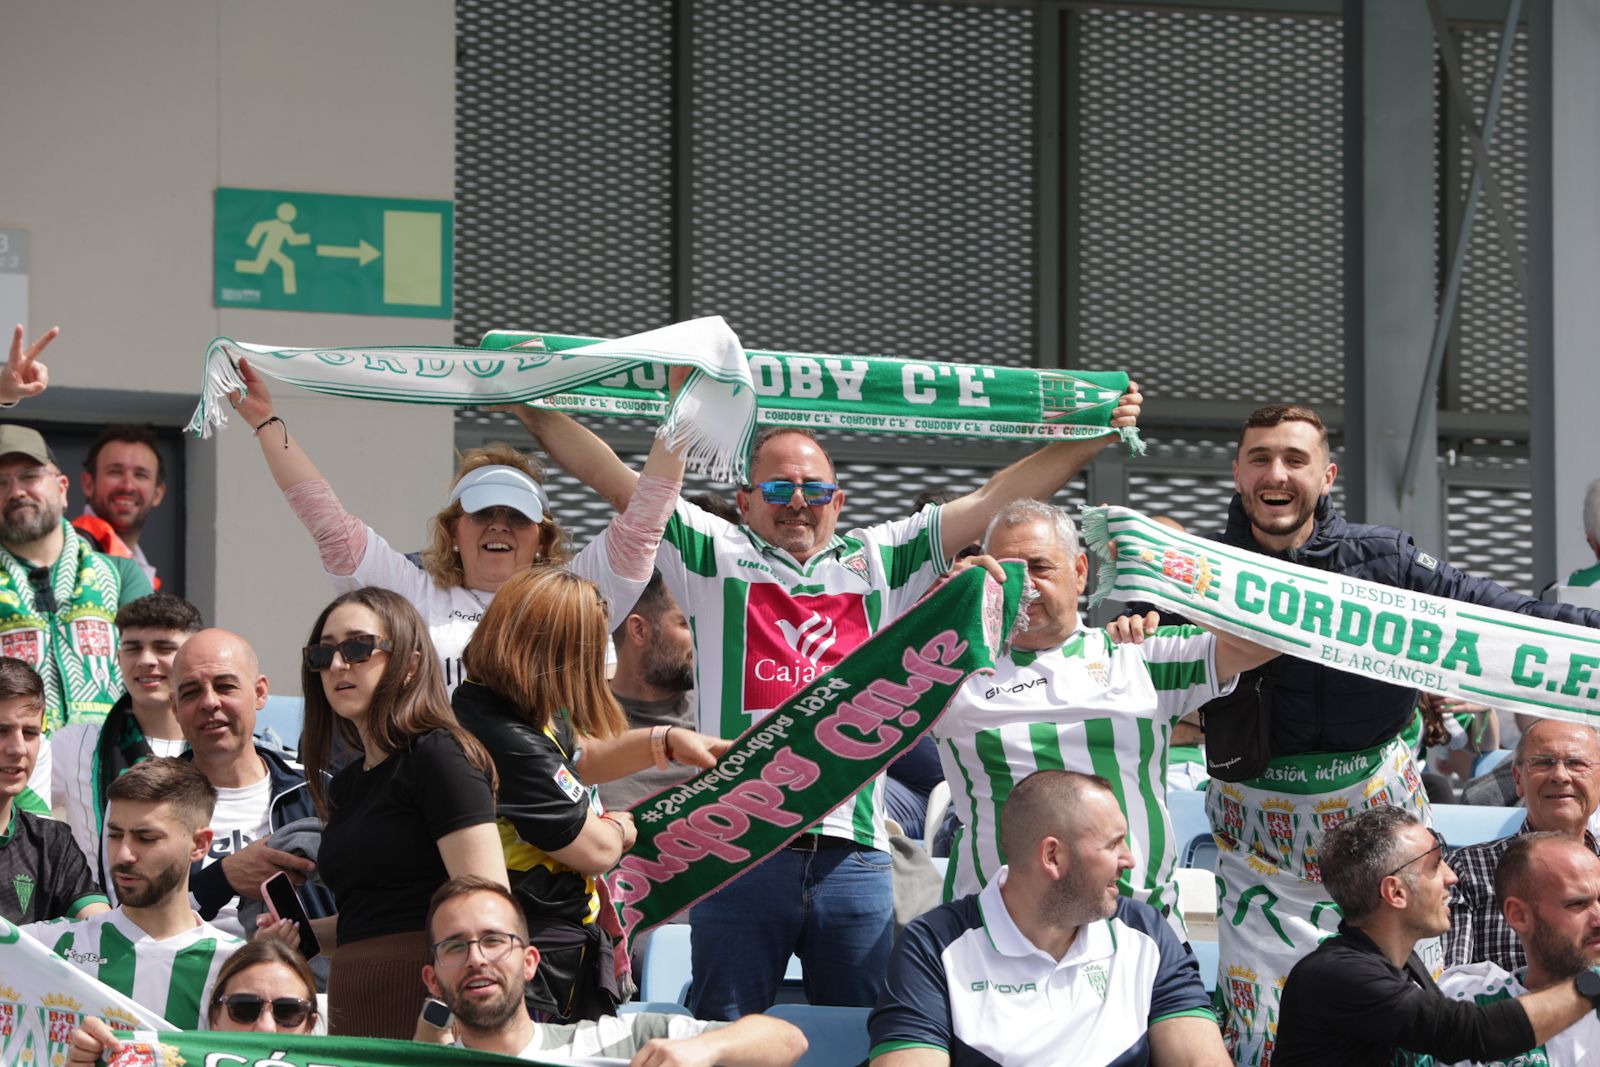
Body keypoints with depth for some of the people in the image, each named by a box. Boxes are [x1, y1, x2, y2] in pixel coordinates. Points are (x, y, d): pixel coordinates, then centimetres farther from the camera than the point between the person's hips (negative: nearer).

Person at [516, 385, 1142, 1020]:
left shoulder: (880, 562, 18)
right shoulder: (714, 555, 13)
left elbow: (994, 500, 16)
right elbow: (613, 479, 8)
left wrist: (1097, 436, 12)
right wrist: (531, 408, 0)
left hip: (853, 850, 2)